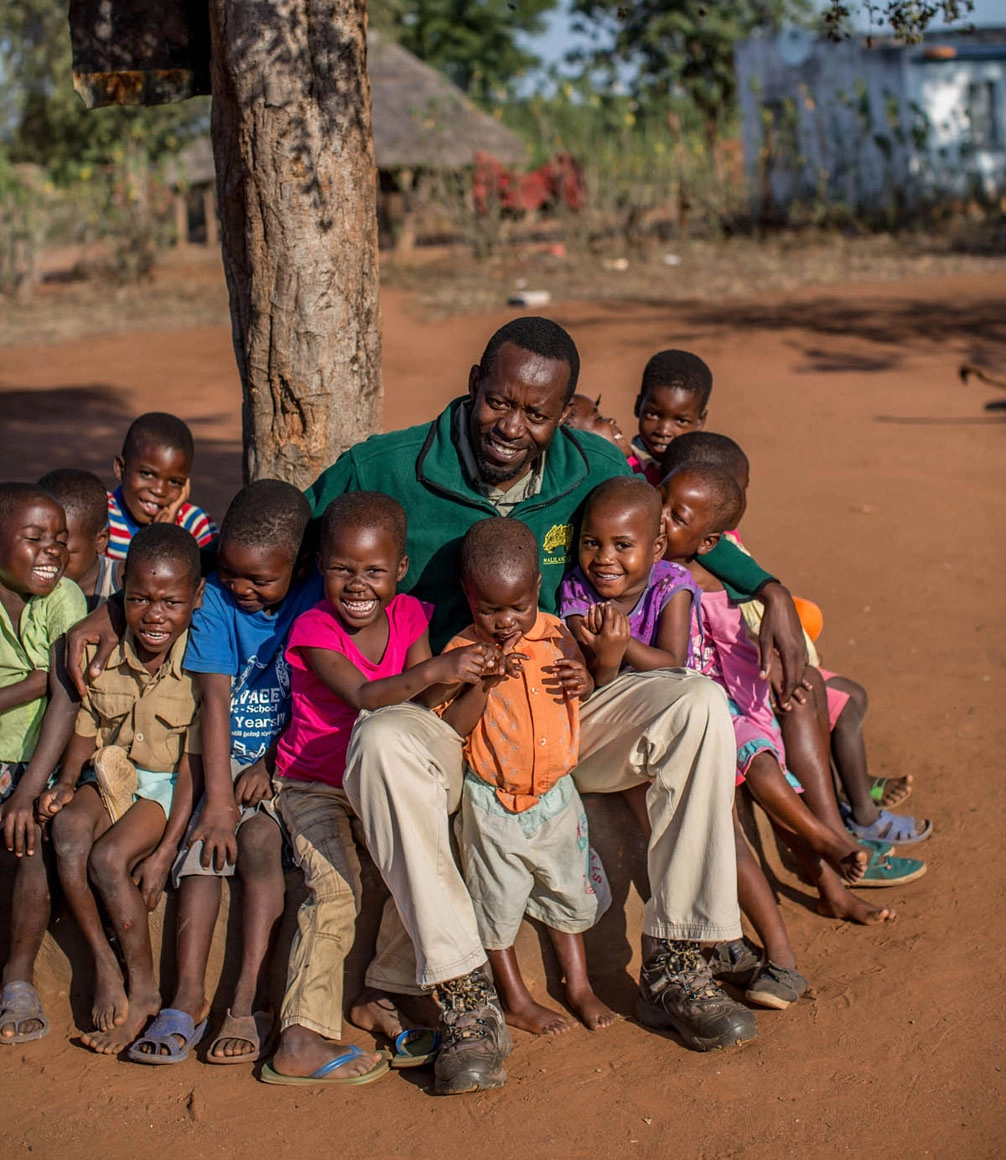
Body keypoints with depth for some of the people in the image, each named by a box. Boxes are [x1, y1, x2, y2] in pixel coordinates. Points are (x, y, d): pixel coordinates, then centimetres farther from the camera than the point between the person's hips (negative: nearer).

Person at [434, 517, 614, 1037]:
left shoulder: (554, 634, -4)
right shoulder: (463, 652, -14)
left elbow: (586, 691, 11)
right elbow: (451, 729, -18)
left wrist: (581, 681, -12)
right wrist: (483, 683, -31)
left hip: (554, 793, 4)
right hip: (492, 801, -3)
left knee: (567, 891, 17)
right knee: (498, 900, 9)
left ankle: (578, 985, 35)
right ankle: (515, 999, 26)